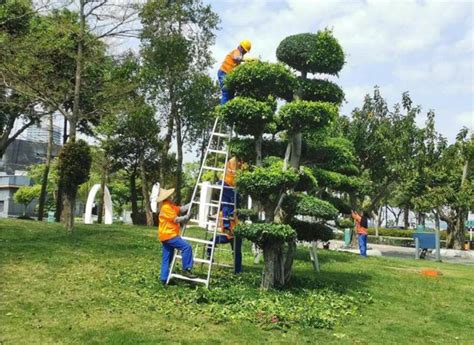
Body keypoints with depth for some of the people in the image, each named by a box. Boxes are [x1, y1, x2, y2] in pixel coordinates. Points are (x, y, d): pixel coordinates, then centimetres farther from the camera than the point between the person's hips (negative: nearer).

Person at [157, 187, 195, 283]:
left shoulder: (170, 205, 17)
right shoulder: (166, 207, -14)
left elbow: (180, 209, 17)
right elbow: (176, 219, -14)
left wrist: (192, 204, 12)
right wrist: (187, 217, -4)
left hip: (167, 235, 11)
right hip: (169, 235, -11)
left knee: (167, 258, 12)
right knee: (186, 247, -18)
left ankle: (164, 278, 15)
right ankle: (186, 270, -15)